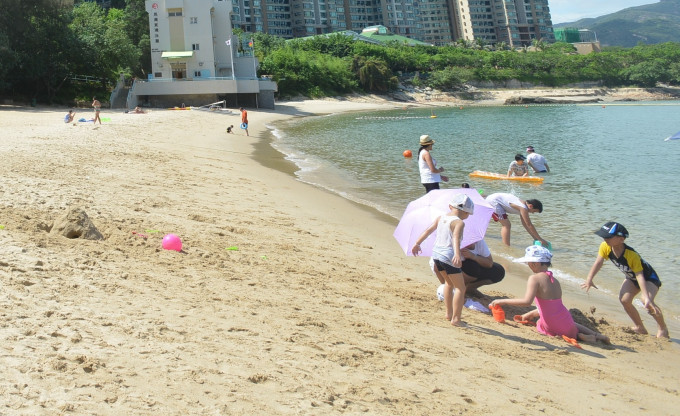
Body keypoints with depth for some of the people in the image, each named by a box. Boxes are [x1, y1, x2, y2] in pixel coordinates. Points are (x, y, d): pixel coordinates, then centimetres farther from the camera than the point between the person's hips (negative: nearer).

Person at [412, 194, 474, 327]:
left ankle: (449, 313, 31)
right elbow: (456, 238, -28)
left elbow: (428, 230, 15)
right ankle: (456, 319, -1)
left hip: (436, 255, 8)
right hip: (448, 256, -8)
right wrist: (457, 254, -42)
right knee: (460, 288, 3)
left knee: (449, 283, 27)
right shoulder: (459, 223, -12)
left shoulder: (441, 218, 10)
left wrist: (417, 243, 23)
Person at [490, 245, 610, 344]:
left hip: (553, 329, -7)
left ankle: (578, 335, 7)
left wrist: (502, 301, -19)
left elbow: (527, 301, -26)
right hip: (567, 324, 7)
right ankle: (597, 335, 20)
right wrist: (529, 315, 25)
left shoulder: (534, 278, -15)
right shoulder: (554, 281, 9)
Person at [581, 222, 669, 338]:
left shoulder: (632, 255, -39)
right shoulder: (605, 247, -24)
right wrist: (589, 279, -28)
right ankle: (640, 328, 7)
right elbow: (598, 263, -16)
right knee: (624, 299, -15)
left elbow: (640, 276, -40)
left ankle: (663, 328, -3)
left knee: (647, 302, -29)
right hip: (631, 278, 6)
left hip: (649, 278, -6)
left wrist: (646, 297, -48)